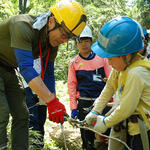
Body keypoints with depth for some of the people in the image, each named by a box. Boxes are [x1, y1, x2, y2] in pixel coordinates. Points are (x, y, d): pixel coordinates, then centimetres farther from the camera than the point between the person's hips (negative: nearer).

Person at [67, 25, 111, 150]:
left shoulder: (102, 58, 6)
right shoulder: (74, 63, 6)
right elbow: (72, 86, 5)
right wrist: (73, 108, 0)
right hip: (84, 104, 0)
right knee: (87, 135, 5)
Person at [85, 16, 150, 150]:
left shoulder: (136, 74, -27)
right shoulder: (122, 65, -2)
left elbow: (126, 109, -24)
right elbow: (109, 87, 12)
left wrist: (105, 122, -10)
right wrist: (95, 111, 11)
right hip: (122, 126, 8)